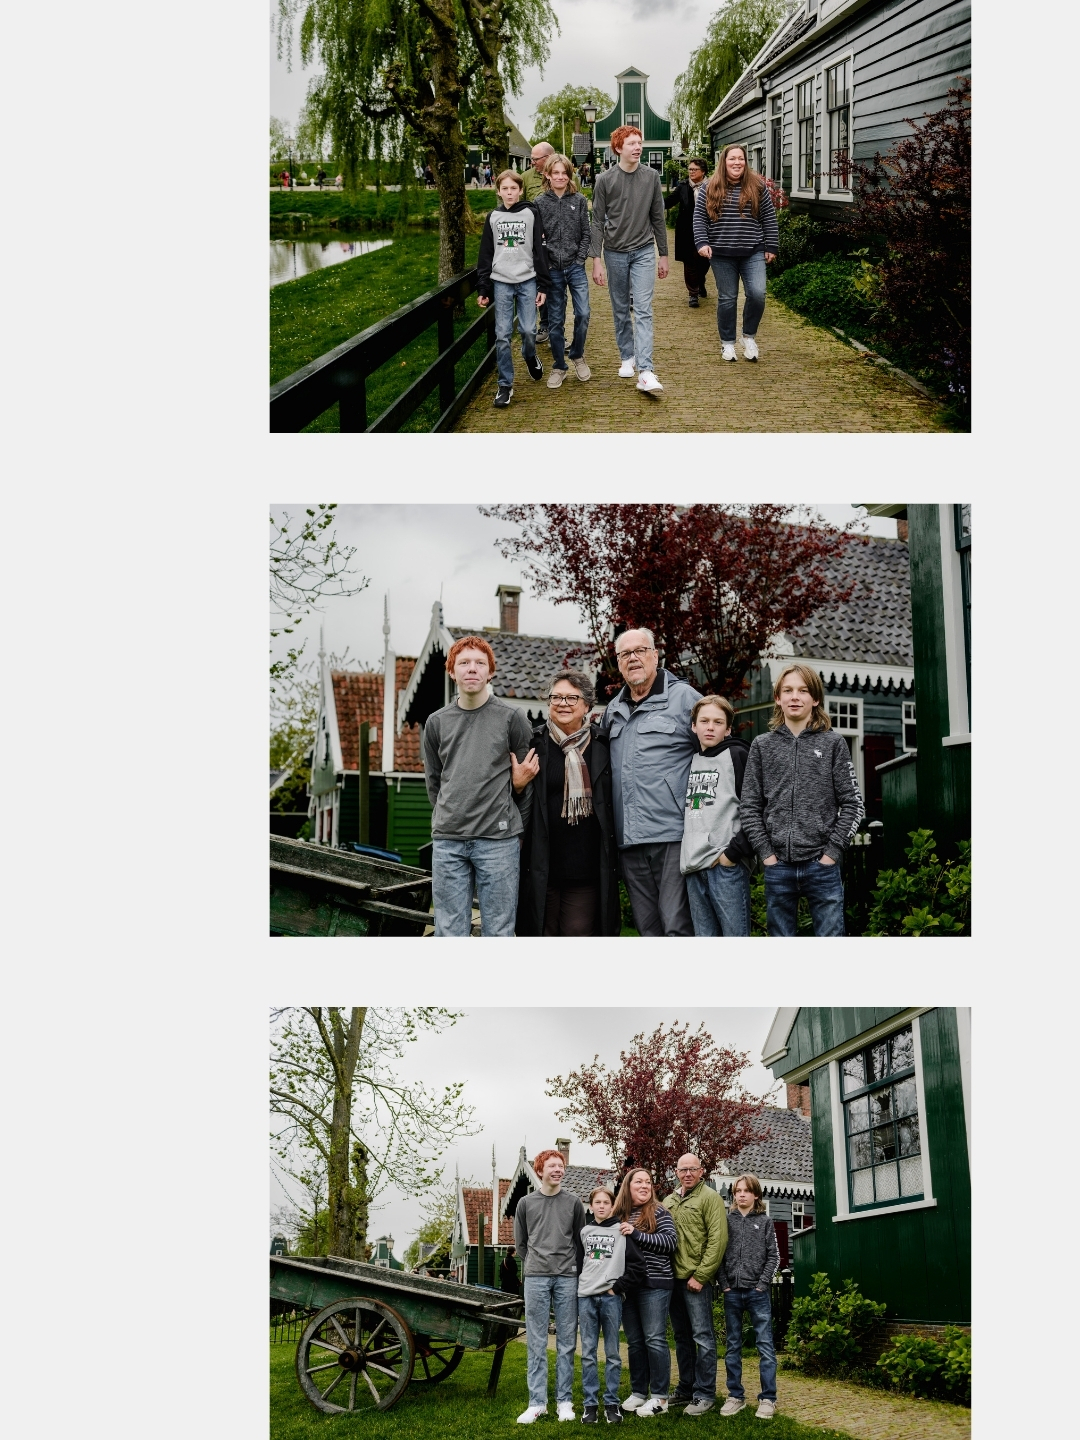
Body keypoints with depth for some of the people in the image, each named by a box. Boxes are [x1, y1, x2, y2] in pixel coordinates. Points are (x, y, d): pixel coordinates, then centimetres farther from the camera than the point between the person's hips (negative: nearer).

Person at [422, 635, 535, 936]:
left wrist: (514, 828, 6)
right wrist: (449, 820, 12)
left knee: (498, 931, 1)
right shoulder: (437, 723, 10)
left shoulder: (511, 719, 1)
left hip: (499, 842, -2)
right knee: (450, 932, 4)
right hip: (447, 842, 3)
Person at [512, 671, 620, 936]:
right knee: (542, 932, 5)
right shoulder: (533, 743, 1)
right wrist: (517, 784, -13)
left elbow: (612, 804, 13)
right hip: (541, 867, -1)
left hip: (587, 870, 1)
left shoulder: (602, 746, 6)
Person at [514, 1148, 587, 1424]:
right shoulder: (526, 1203, 7)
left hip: (567, 1279, 0)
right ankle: (537, 1402, 4)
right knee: (536, 1342, 1)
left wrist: (574, 1270, 4)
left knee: (566, 1342, 2)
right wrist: (534, 1265, 6)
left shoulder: (573, 1202, 7)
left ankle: (564, 1401, 8)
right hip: (536, 1278, 0)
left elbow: (580, 1241, 9)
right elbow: (520, 1243, 12)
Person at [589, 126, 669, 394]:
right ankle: (627, 356, 30)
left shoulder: (651, 177, 1)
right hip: (615, 253, 0)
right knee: (620, 310, 11)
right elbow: (598, 222, -2)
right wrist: (596, 259, -8)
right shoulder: (605, 180, -4)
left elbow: (658, 218, 7)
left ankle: (645, 372, -16)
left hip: (644, 251, 0)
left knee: (643, 311, -9)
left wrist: (663, 255, 8)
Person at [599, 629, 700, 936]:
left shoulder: (683, 697, -1)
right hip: (630, 841, 6)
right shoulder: (614, 710, 18)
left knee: (677, 926, -8)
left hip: (674, 836, -6)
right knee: (647, 927, 10)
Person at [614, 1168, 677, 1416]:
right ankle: (638, 1392, 18)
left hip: (654, 1284, -5)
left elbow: (671, 1241, -13)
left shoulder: (658, 1212, -2)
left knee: (654, 1339, -4)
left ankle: (659, 1397, 1)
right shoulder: (619, 1216, 10)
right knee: (634, 1341, 10)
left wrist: (637, 1234, -18)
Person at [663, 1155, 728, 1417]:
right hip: (673, 1278, 7)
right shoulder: (669, 1201, 15)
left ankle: (704, 1395, 2)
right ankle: (685, 1389, 23)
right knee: (682, 1336, 14)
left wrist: (700, 1275, -15)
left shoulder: (709, 1198, -5)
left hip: (696, 1279, -7)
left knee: (702, 1336, -3)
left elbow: (717, 1240, -12)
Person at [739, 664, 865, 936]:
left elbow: (852, 804, 1)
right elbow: (749, 807, 5)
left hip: (822, 866, -1)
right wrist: (766, 852, -4)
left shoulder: (833, 743, 4)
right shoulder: (762, 746, 8)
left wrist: (832, 852, -7)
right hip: (778, 867, 2)